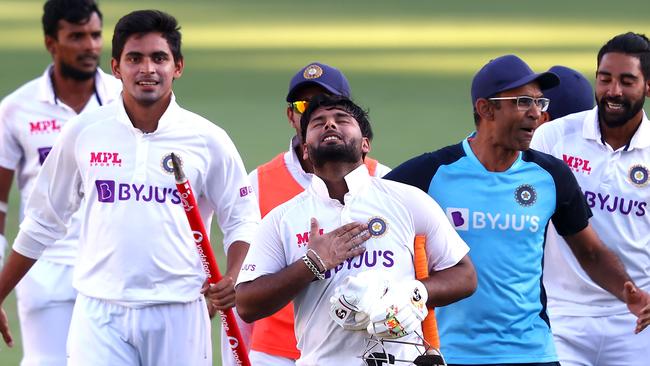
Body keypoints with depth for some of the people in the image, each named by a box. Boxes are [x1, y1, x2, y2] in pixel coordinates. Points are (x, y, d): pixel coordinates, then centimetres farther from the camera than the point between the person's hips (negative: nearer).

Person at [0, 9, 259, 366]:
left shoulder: (208, 140, 1)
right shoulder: (83, 132, 4)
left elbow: (242, 219, 7)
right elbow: (42, 222, 13)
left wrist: (232, 278, -13)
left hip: (178, 313, 0)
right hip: (100, 312, 0)